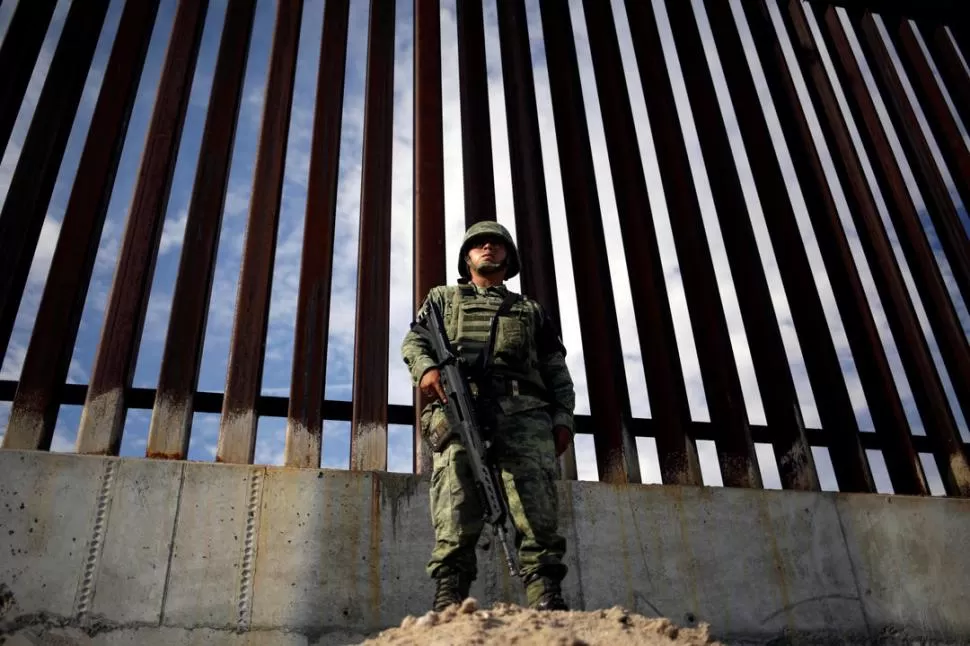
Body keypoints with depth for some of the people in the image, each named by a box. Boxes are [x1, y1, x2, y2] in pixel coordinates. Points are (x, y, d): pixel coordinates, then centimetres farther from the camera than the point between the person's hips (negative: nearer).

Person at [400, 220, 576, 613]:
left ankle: (547, 607, -18)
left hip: (525, 414, 2)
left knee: (540, 520, -14)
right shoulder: (443, 298, 32)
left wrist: (563, 417, 4)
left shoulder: (531, 310, 33)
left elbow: (557, 371, 23)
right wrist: (426, 368, -9)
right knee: (455, 525, -15)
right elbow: (413, 342, 16)